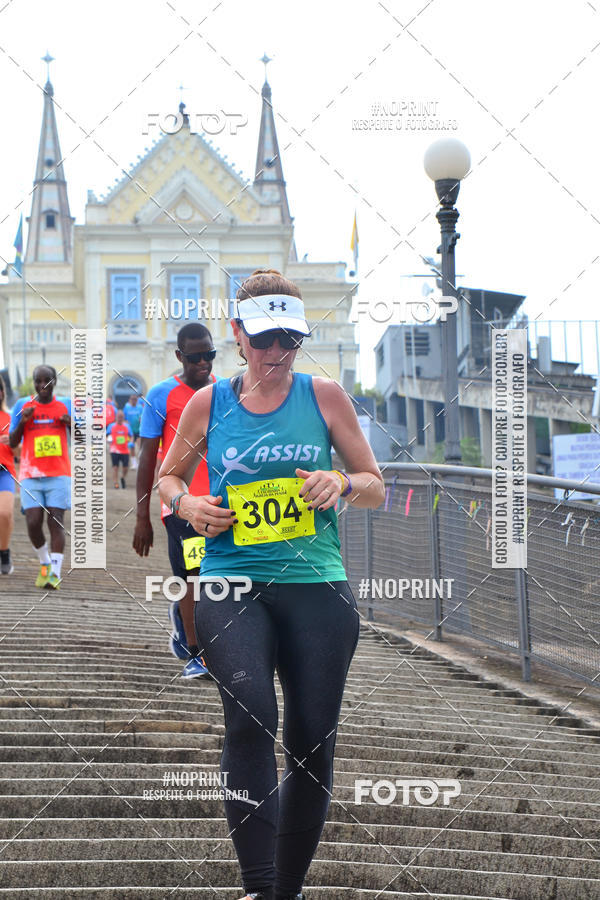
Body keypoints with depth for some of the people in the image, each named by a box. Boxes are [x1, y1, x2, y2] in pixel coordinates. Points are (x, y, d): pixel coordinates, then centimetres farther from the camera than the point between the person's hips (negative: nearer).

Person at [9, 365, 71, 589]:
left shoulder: (66, 405, 8)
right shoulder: (22, 406, 6)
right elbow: (12, 443, 7)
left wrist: (71, 423, -7)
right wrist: (22, 421, -9)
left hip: (59, 475, 0)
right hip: (31, 476, 0)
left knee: (56, 523, -10)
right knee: (33, 522, -9)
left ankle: (55, 573, -13)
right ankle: (44, 563, 16)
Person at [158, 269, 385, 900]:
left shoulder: (323, 396, 6)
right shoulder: (208, 404, 8)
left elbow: (376, 488, 12)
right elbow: (168, 476, 22)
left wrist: (344, 484, -10)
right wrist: (186, 504, 0)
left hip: (317, 587, 1)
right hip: (232, 585, -1)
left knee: (311, 745, 2)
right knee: (250, 715, -25)